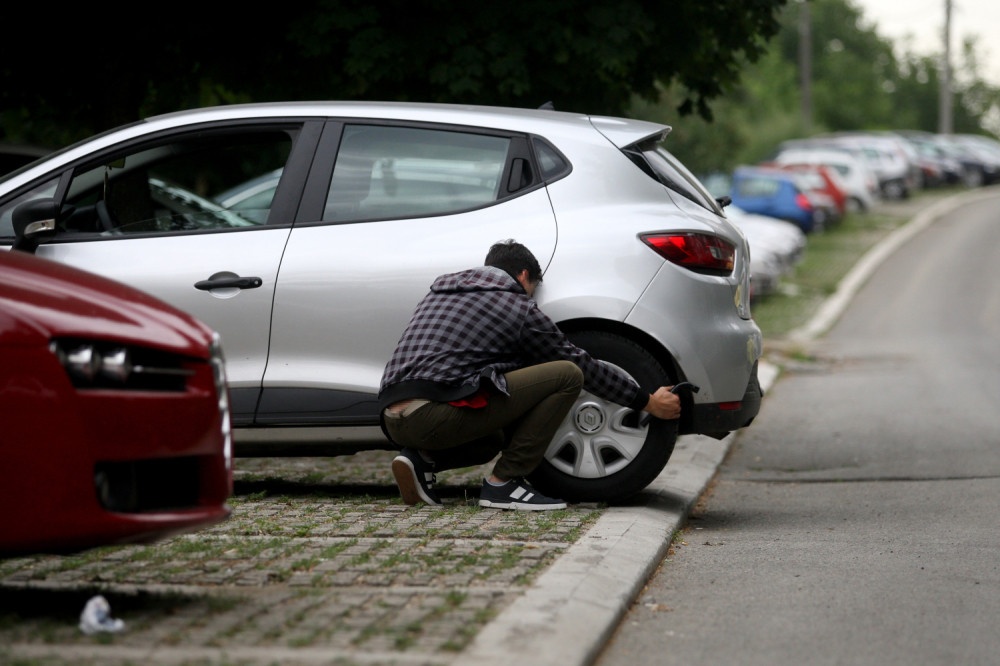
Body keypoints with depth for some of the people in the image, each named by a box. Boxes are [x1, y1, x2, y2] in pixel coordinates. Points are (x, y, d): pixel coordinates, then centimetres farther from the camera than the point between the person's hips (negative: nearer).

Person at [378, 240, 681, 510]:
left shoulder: (438, 294, 29)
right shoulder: (517, 306, 8)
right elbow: (584, 365, 12)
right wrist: (647, 402, 22)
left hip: (393, 420, 8)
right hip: (436, 415, -8)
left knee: (497, 436, 36)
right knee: (567, 374, -1)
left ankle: (422, 459, 8)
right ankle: (503, 483, -3)